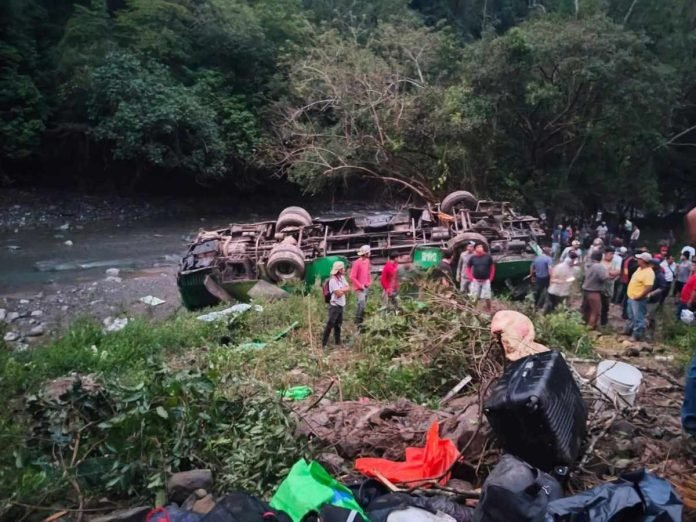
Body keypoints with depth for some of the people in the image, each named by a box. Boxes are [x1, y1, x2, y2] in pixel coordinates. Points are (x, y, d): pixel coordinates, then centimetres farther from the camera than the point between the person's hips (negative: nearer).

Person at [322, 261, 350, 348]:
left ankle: (338, 343, 28)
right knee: (330, 324, -4)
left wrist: (341, 290, -12)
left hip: (341, 305, 9)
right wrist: (344, 290, -5)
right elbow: (338, 294, -22)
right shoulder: (333, 280, -19)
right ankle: (324, 344, 3)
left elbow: (348, 288, 4)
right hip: (335, 305, -8)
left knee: (338, 324, 17)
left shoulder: (342, 277, 8)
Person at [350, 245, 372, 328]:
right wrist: (360, 286, -16)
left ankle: (359, 321, 23)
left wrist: (369, 282, 8)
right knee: (362, 304, -16)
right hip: (359, 288, -8)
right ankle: (358, 322, -5)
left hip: (366, 287, 8)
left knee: (363, 305, 12)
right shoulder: (357, 263, -17)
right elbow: (352, 277, -17)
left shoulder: (367, 261, 6)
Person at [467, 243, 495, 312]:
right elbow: (468, 268, 6)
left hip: (486, 281, 0)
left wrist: (490, 278, 1)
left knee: (487, 297, 5)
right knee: (473, 298, 3)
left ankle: (488, 311, 21)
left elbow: (492, 268, 6)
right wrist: (471, 278, -3)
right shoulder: (473, 258, -4)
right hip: (475, 281, 0)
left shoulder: (488, 257, -4)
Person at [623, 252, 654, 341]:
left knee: (638, 318, -1)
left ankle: (637, 336, 7)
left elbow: (649, 287, -30)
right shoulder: (640, 268, 9)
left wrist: (639, 296, -22)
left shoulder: (649, 273, -23)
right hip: (631, 297, 10)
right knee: (631, 316, 24)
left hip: (638, 299, -10)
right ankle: (628, 331, 38)